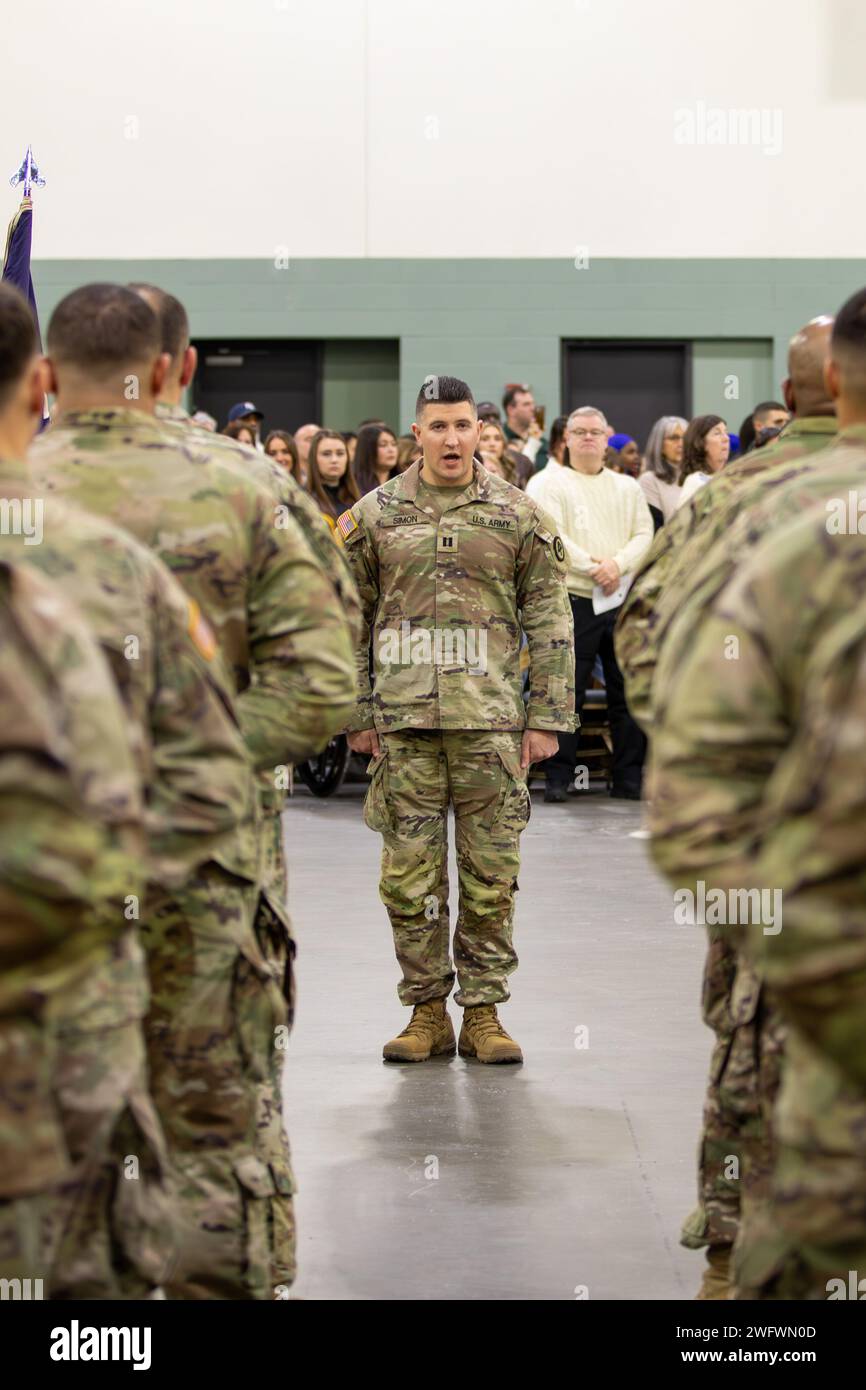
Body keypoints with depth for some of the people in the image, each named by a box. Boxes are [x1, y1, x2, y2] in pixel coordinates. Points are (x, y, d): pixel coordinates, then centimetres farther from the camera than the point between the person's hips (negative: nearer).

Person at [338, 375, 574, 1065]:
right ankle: (426, 1011, 14)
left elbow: (551, 622, 5)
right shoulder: (375, 515, 7)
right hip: (403, 719, 1)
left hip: (491, 718, -1)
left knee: (491, 875, 2)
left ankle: (483, 1013, 12)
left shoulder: (519, 516, 5)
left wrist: (547, 718, -1)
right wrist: (357, 716, 5)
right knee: (410, 875, 3)